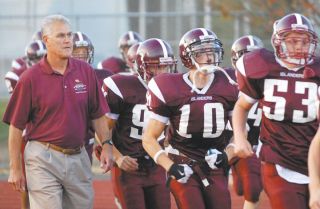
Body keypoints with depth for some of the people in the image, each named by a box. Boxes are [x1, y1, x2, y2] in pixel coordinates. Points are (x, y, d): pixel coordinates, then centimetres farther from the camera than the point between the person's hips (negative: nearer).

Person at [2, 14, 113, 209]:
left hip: (78, 156, 4)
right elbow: (16, 126, -4)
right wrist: (15, 168, -4)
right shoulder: (31, 78, -7)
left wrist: (106, 145, 1)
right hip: (44, 159, -4)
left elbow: (98, 114, 11)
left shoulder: (86, 72, 4)